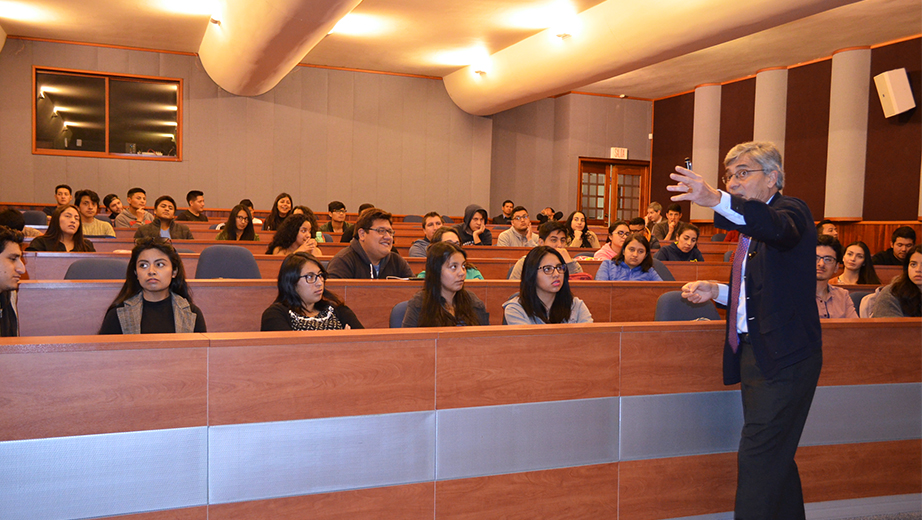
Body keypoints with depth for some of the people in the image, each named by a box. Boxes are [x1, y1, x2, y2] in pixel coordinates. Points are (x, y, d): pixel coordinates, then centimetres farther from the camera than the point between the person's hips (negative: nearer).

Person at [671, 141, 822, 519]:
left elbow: (778, 228, -36)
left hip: (784, 359, -10)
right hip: (755, 354, 10)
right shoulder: (751, 226, 18)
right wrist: (717, 291, 7)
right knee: (774, 458, 17)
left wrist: (716, 200, -51)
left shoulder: (791, 211, -9)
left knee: (757, 457, -11)